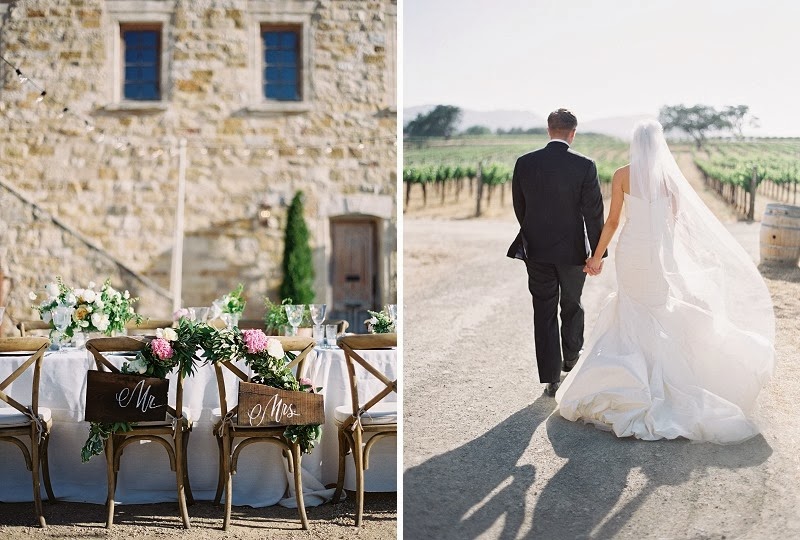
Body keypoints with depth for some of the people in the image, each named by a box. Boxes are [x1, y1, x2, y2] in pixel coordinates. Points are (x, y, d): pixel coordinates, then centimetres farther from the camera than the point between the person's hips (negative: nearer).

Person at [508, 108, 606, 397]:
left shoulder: (524, 163, -5)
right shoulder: (585, 165, -12)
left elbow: (518, 207, 5)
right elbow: (593, 213, -11)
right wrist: (597, 254, -5)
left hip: (537, 251, 1)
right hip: (573, 250, -1)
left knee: (544, 312, 7)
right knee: (572, 306, 21)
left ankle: (551, 378, 5)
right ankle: (571, 360, 39)